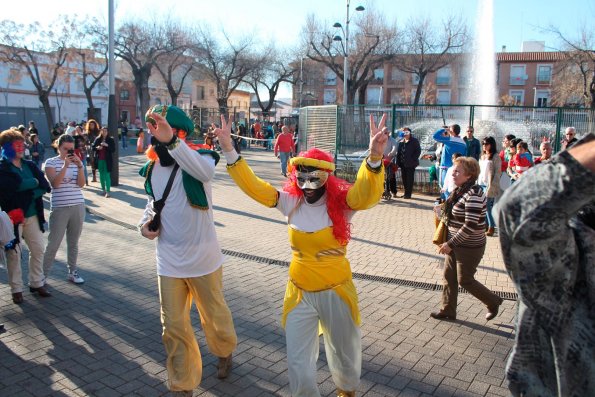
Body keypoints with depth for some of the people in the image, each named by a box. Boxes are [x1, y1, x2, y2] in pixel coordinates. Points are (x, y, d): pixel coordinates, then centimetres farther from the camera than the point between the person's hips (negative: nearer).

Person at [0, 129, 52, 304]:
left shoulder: (30, 165, 9)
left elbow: (45, 186, 0)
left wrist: (29, 194, -15)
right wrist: (34, 182, -13)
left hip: (32, 215, 5)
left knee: (38, 250, 11)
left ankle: (37, 283, 26)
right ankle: (16, 289, 16)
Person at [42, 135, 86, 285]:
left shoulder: (77, 162, 7)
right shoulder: (51, 162, -2)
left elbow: (81, 184, -3)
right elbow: (55, 184, -15)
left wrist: (79, 166, -15)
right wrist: (65, 166, -21)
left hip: (78, 206, 3)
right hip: (59, 208, -3)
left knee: (73, 242, 11)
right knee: (53, 243, 0)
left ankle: (73, 272, 22)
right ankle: (43, 274, 13)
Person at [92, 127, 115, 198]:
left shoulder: (110, 140, -1)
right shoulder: (97, 139, 7)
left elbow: (113, 149, -5)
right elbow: (93, 147, 12)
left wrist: (107, 145, -19)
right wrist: (97, 148, -9)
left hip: (107, 160, -4)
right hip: (99, 160, 4)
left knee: (107, 175, -7)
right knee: (101, 175, 11)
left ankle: (107, 191, -8)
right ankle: (103, 189, 22)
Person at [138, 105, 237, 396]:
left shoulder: (197, 158, -15)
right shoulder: (152, 169, 2)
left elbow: (205, 172, -41)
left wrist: (170, 141, -53)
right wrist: (145, 222, -2)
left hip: (202, 258, -4)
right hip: (168, 261, 4)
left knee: (213, 314, 16)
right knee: (173, 325, 10)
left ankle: (225, 352, 49)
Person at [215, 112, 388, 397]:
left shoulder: (341, 203, -15)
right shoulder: (291, 202, -6)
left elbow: (367, 194, -34)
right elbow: (253, 186, -8)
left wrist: (375, 158, -52)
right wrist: (229, 151, -18)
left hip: (336, 293, -1)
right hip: (300, 294, 2)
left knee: (345, 355, 23)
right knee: (298, 366, 11)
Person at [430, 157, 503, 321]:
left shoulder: (473, 195, -23)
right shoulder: (461, 190, 6)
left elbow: (470, 225, -26)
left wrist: (450, 244, -21)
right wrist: (448, 242, 9)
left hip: (469, 247, -9)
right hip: (456, 244, 9)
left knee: (465, 280, 5)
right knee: (449, 277, 13)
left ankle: (493, 302, 26)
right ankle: (448, 311, 26)